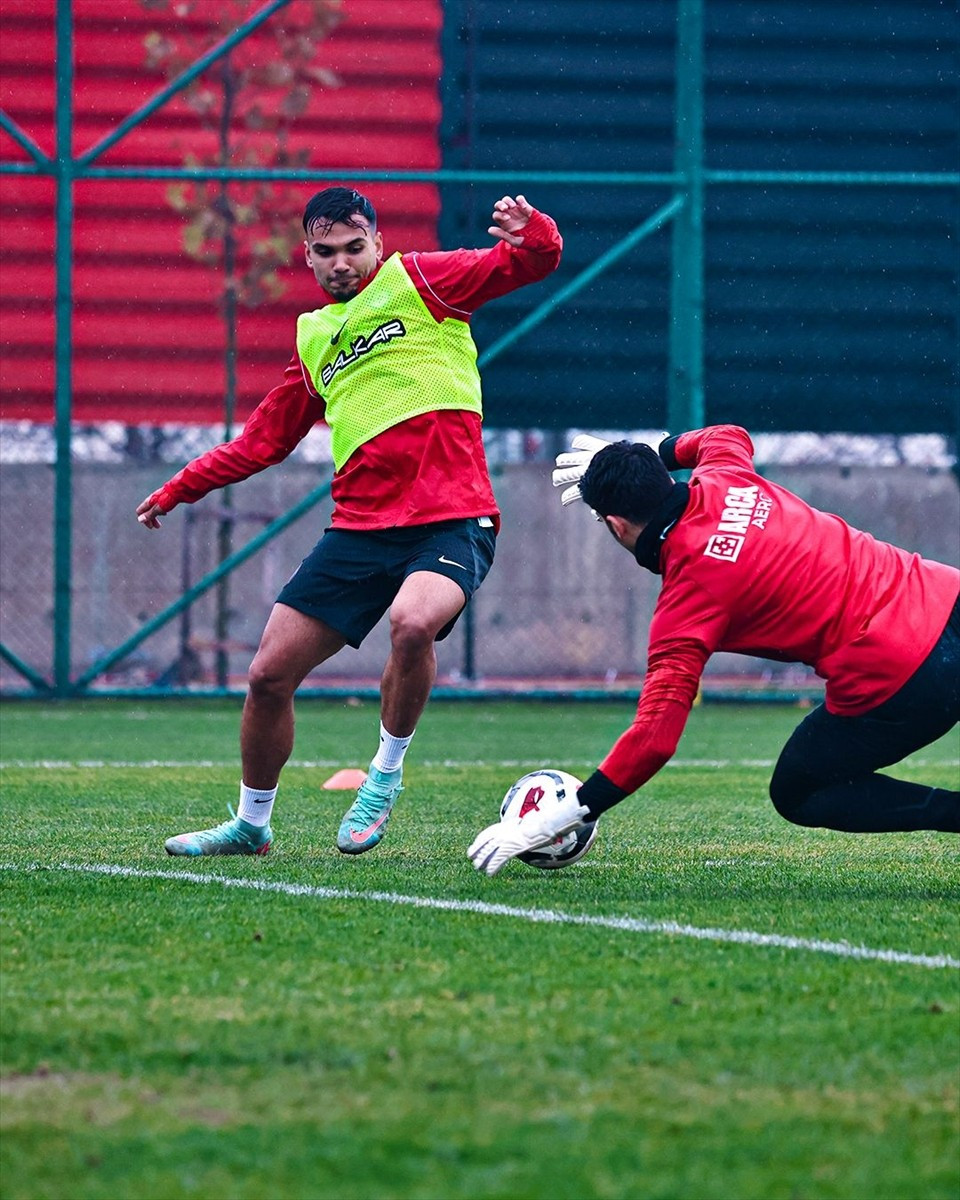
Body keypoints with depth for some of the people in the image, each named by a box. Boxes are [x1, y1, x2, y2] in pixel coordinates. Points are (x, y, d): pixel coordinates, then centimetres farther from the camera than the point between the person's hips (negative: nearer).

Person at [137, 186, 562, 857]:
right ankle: (251, 824, 26)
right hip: (360, 528, 6)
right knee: (269, 677, 2)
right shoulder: (314, 336, 20)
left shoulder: (419, 281, 5)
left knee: (412, 624, -36)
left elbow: (534, 263, -3)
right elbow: (266, 439, 30)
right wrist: (177, 491, 31)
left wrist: (530, 234, -26)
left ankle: (386, 775, -11)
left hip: (452, 521, -6)